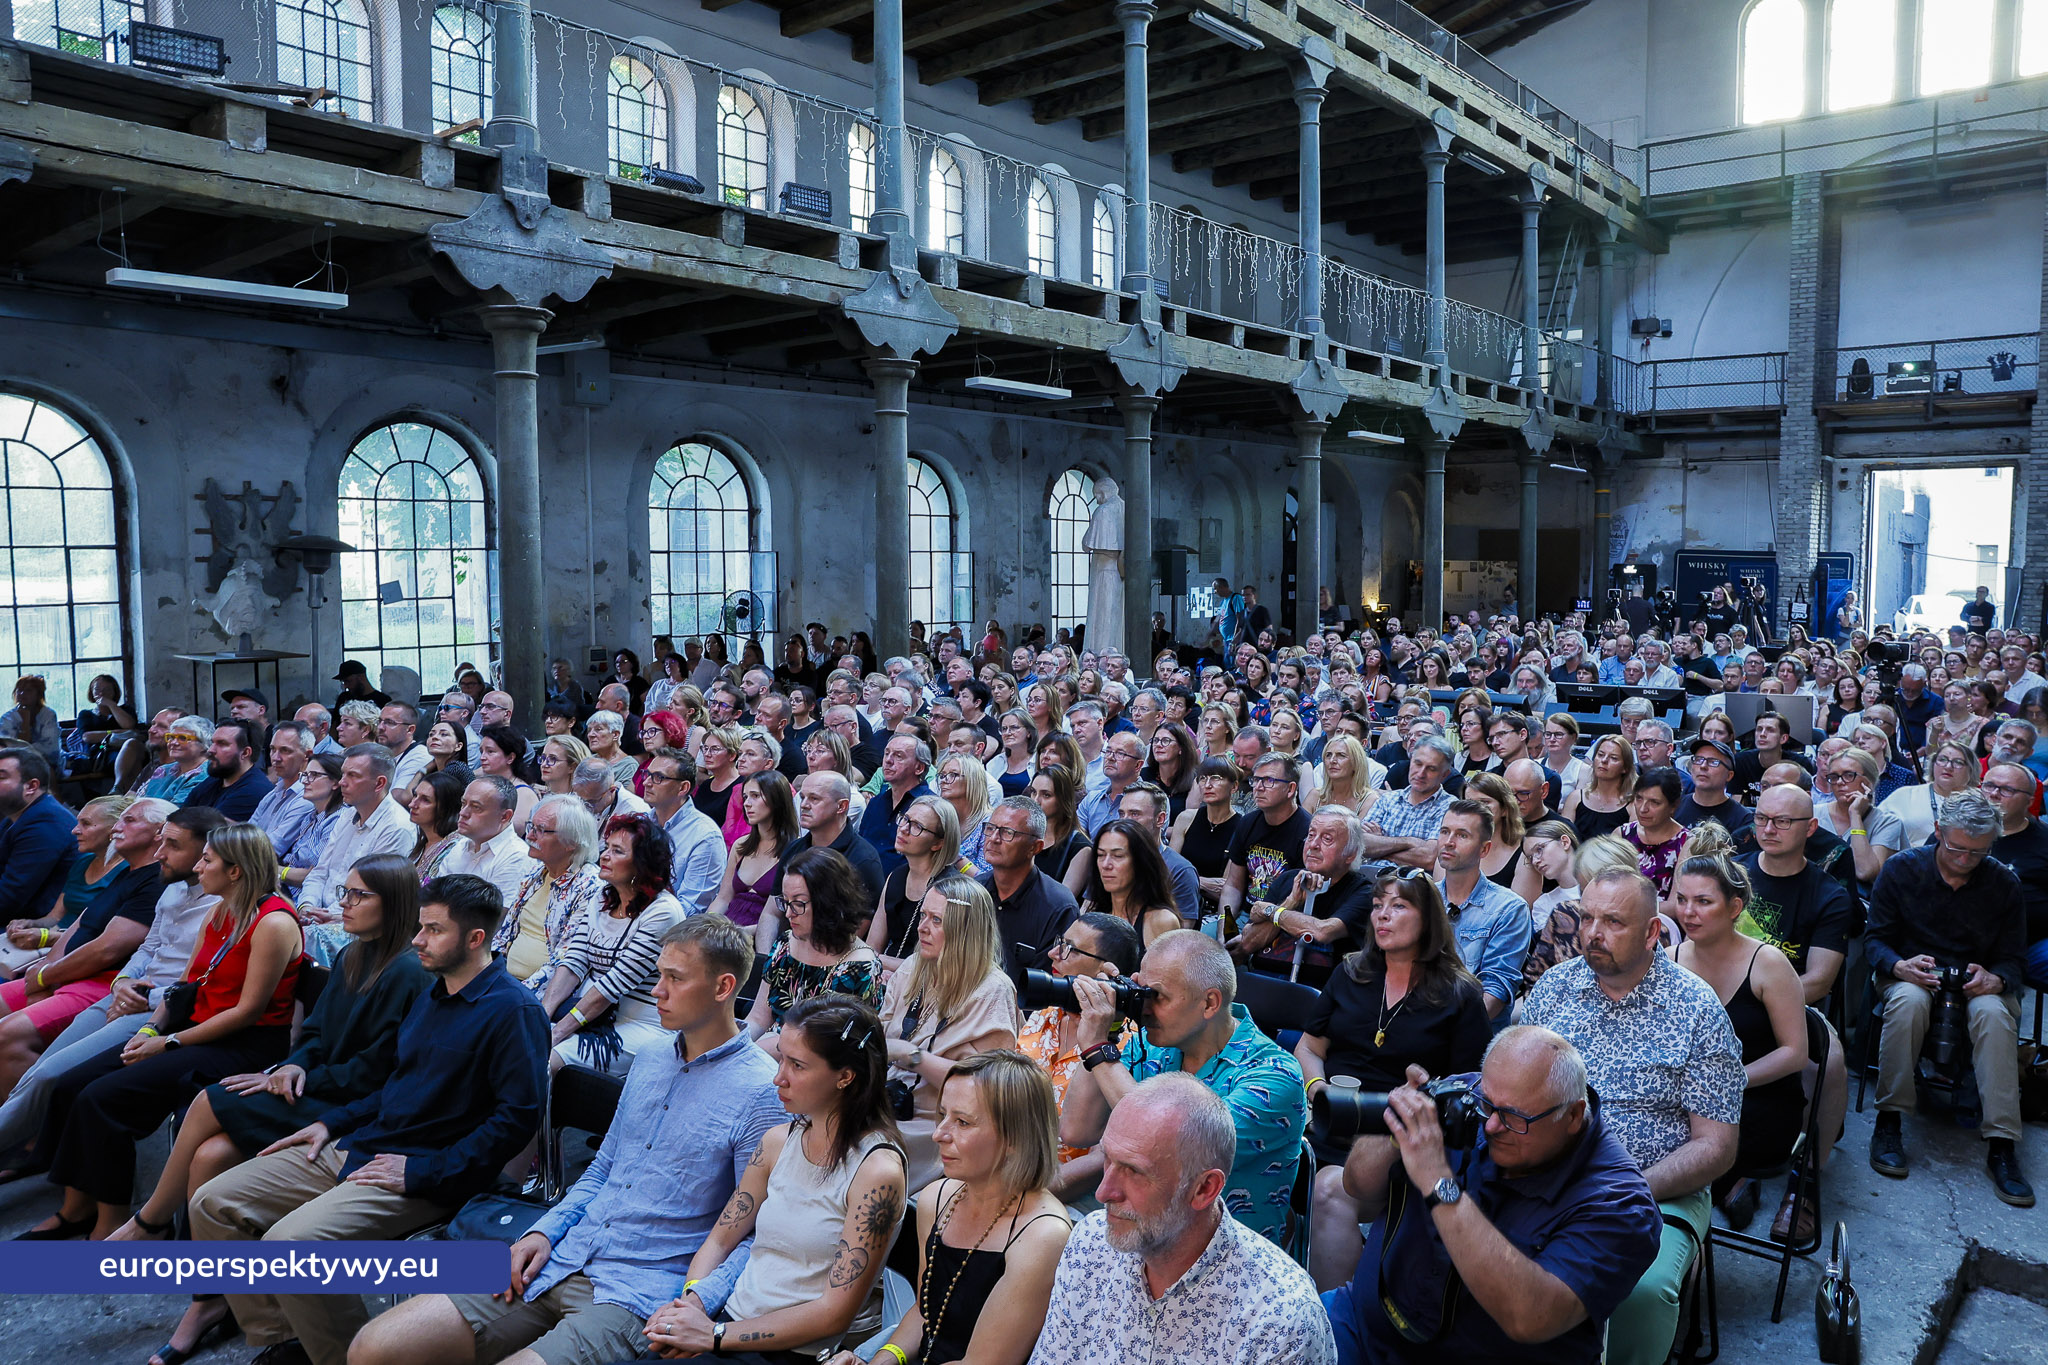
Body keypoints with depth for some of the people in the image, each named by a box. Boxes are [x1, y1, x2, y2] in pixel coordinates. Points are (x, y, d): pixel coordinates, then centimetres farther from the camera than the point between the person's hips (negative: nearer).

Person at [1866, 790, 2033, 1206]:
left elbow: (2014, 957, 3)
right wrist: (1901, 965, -25)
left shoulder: (2003, 884, -1)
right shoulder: (1902, 869, -4)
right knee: (1909, 1000, -38)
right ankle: (1889, 1120, -29)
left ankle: (2001, 1145, -31)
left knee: (1994, 1012, -35)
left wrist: (1995, 979, -21)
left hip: (1976, 983, 1)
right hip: (1912, 975, -1)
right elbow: (1875, 938, -2)